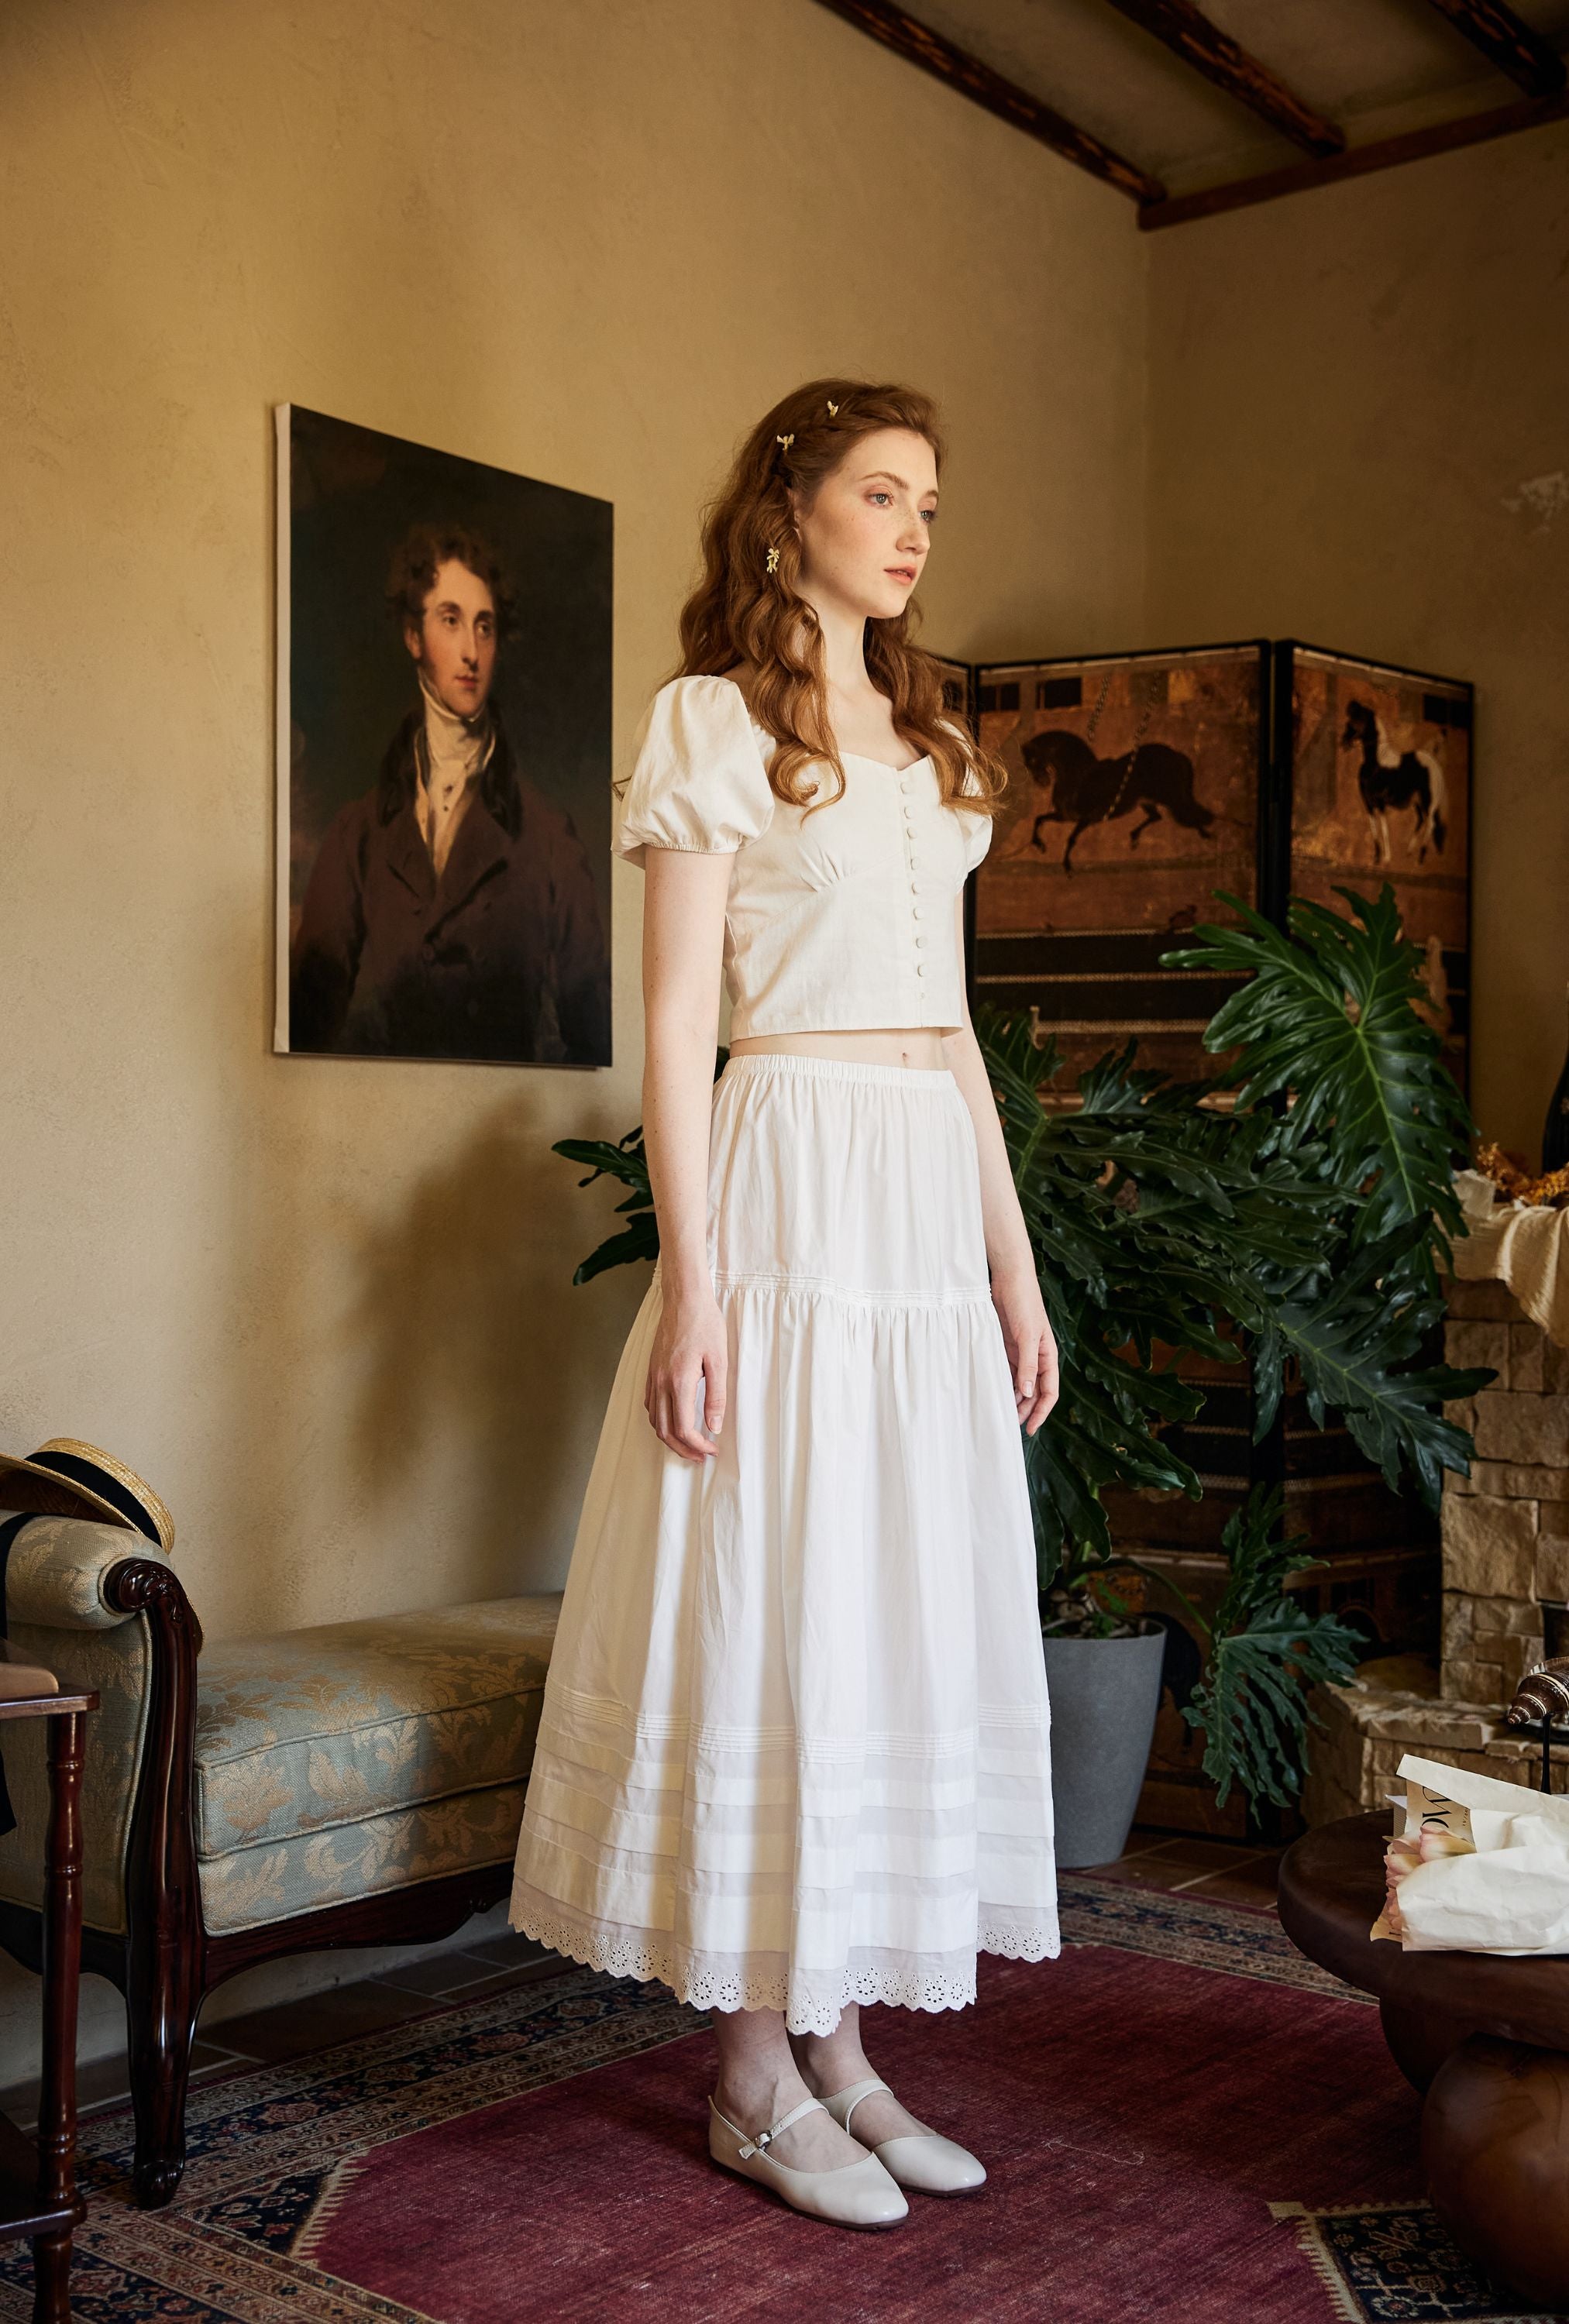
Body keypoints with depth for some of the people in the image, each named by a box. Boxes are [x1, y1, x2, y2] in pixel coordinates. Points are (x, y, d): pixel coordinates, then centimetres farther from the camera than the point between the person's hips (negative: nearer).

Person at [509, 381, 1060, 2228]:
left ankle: (836, 2044, 20)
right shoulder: (711, 720, -1)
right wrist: (692, 1277, -15)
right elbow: (675, 1020, -7)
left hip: (934, 1207, 7)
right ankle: (753, 2079, 11)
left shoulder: (929, 745, 19)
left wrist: (1015, 1267, 14)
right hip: (790, 1188, -7)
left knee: (909, 1615, 8)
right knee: (773, 1613, -3)